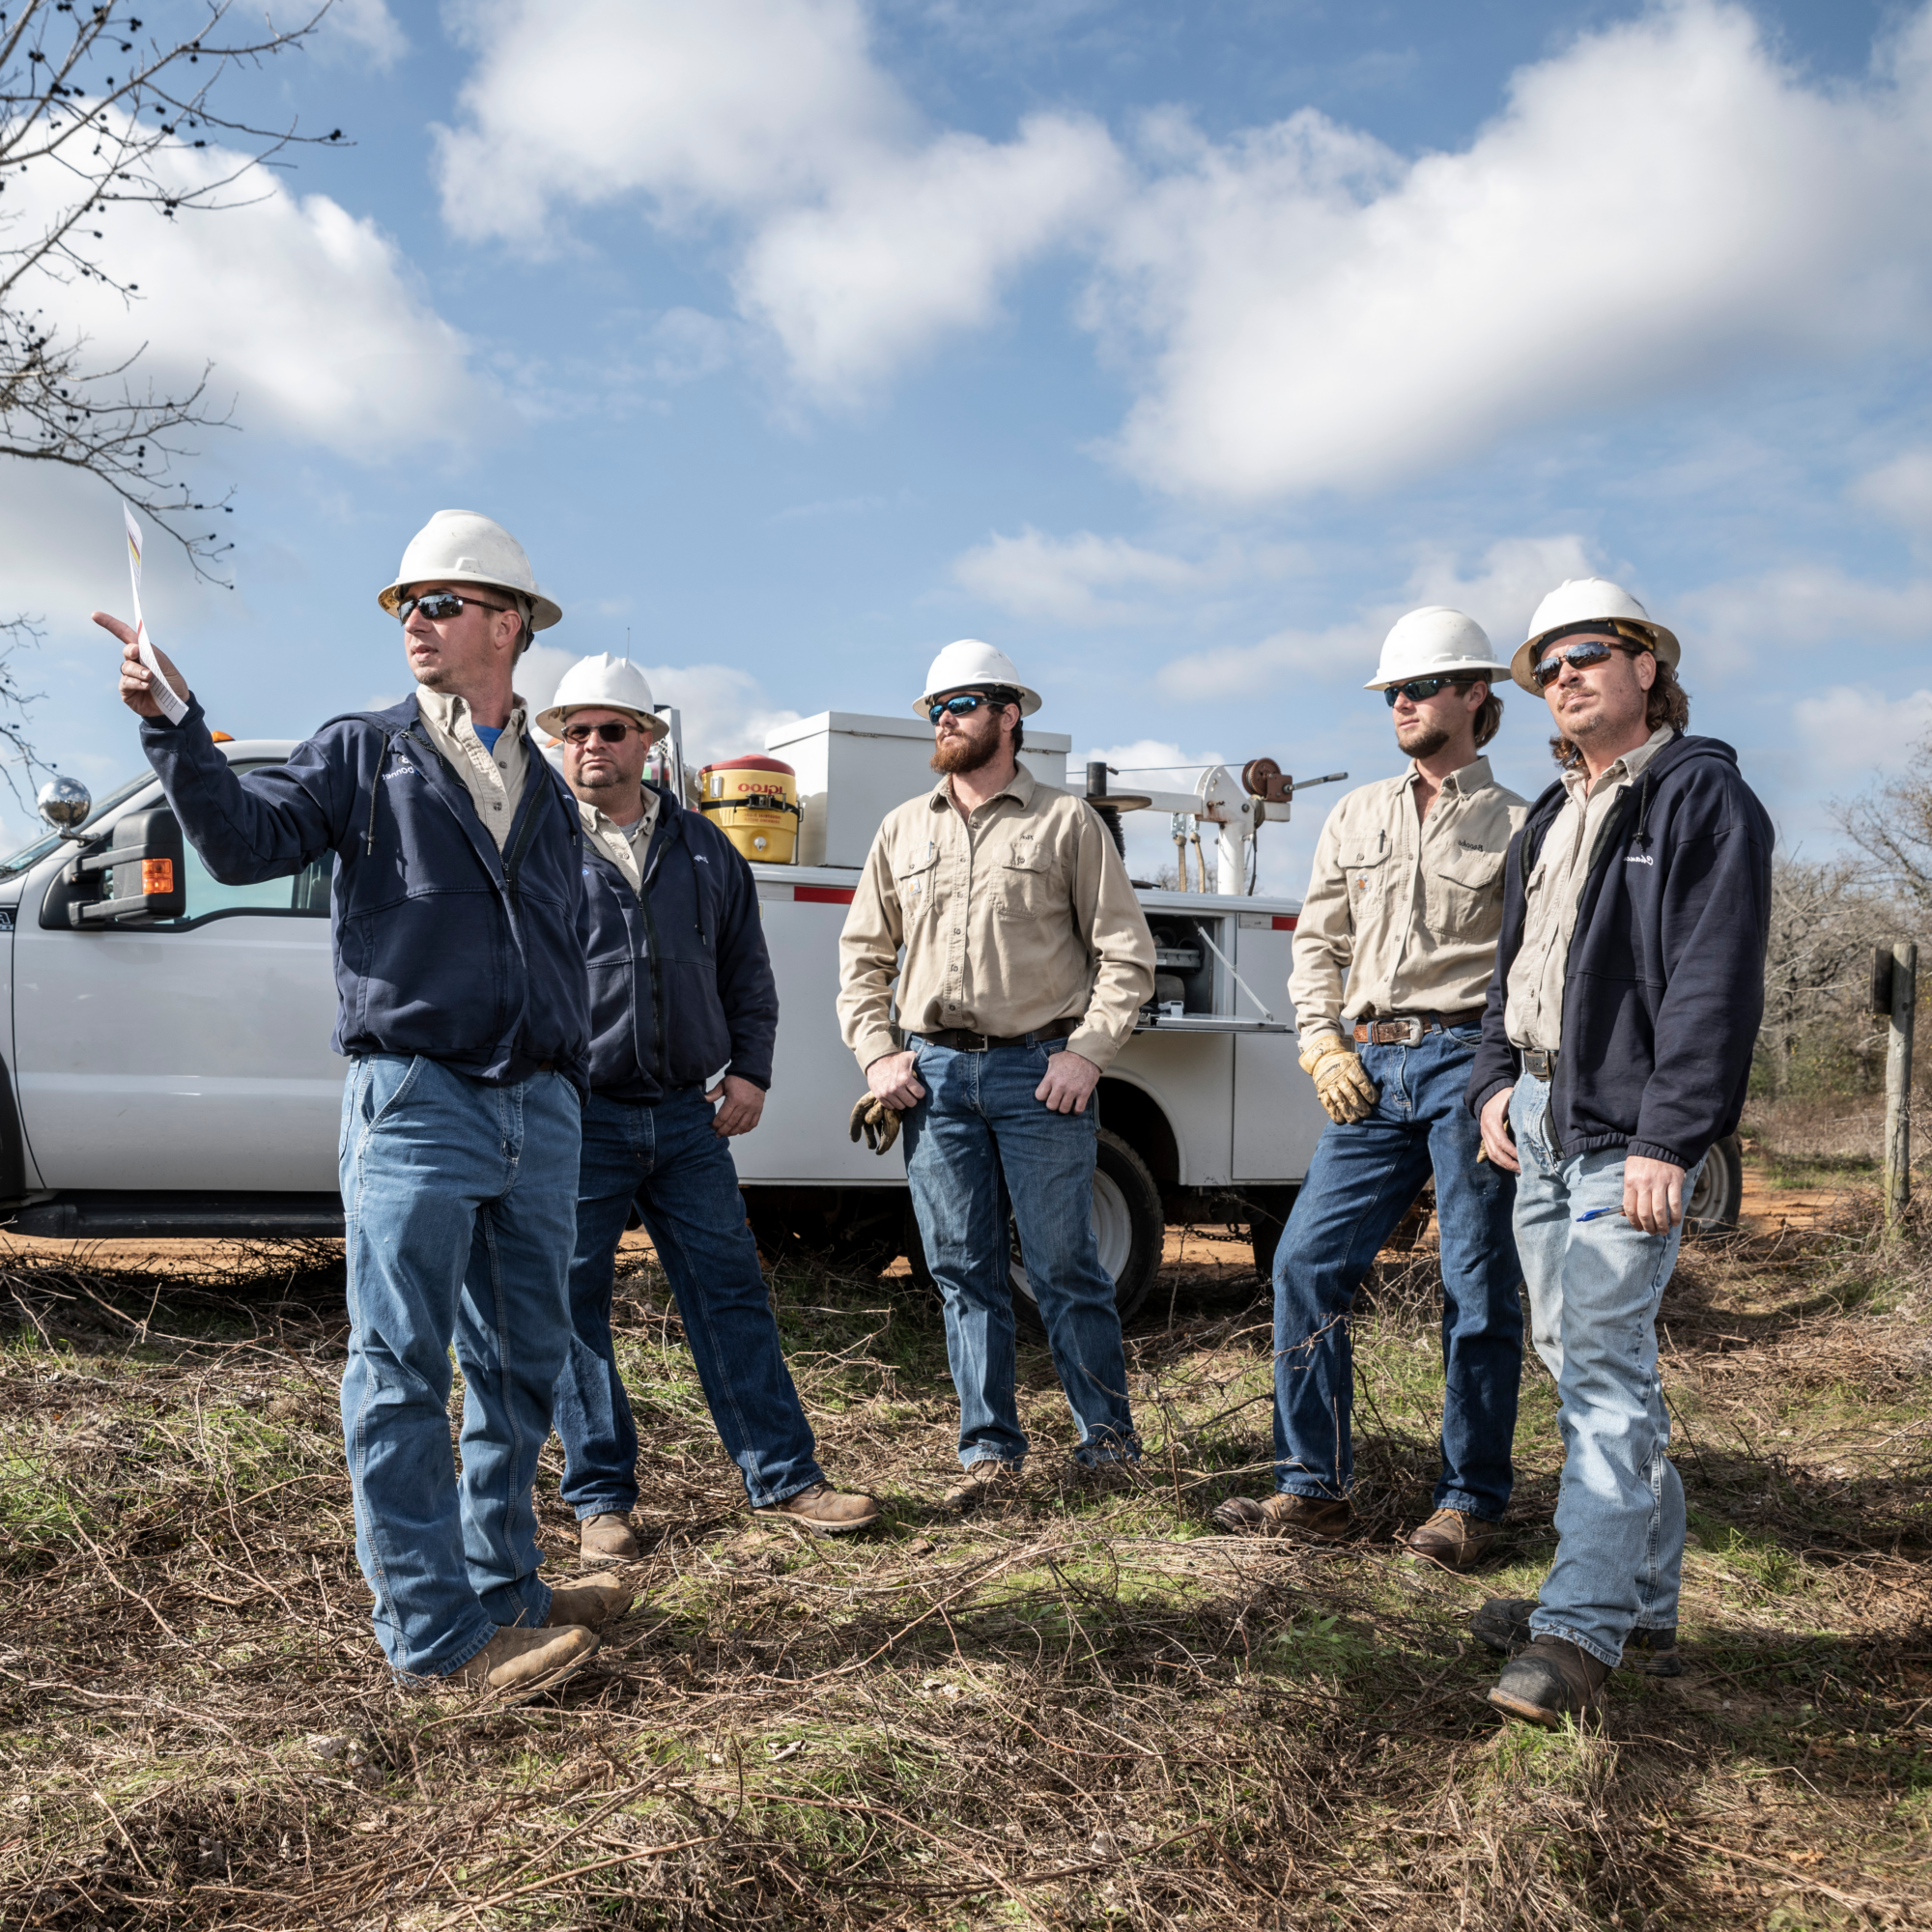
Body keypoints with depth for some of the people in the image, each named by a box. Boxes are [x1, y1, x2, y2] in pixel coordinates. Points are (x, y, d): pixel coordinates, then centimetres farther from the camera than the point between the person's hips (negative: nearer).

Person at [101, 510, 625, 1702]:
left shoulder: (550, 796, 19)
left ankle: (503, 1585, 24)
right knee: (403, 1371, -3)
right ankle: (435, 1628, 4)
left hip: (540, 1112, 5)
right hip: (415, 1100, -5)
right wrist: (173, 724, -21)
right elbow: (246, 841, -8)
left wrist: (570, 1090, 15)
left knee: (525, 1364, 11)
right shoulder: (364, 752, 7)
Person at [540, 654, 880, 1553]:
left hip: (687, 1117, 3)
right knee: (573, 1306, 3)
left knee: (731, 1293, 6)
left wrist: (749, 1070, 7)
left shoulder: (703, 848, 12)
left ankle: (783, 1477, 15)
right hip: (576, 1119, -3)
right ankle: (601, 1497, 17)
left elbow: (747, 972, 17)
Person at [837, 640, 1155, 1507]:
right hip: (934, 1073, 4)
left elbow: (1126, 953, 2)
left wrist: (1087, 1052, -9)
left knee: (1064, 1265, 0)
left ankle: (1106, 1430, 18)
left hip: (1039, 1071, -3)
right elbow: (862, 954, 17)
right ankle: (990, 1449, 16)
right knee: (964, 1271, 6)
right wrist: (876, 1053, 5)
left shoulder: (1067, 823, 4)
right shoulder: (903, 830, 15)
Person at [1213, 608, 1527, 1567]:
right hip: (1368, 1067, 5)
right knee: (1307, 1263, -1)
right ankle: (1314, 1488, 9)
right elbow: (1317, 941, 17)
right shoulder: (1357, 815, 17)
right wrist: (1323, 1043, 4)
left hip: (1467, 1063, -4)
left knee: (1477, 1289, 1)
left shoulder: (1515, 825, 4)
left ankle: (1470, 1499, 14)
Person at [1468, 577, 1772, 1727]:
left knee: (1604, 1365, -11)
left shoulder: (1704, 795, -6)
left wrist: (1668, 1139, -20)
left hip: (1628, 1130, -8)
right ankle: (1644, 1606, 22)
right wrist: (1496, 1079, 9)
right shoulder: (1551, 820, 20)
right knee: (1580, 1360, 11)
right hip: (1541, 1121, 9)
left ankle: (1581, 1632, -7)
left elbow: (1716, 983, -14)